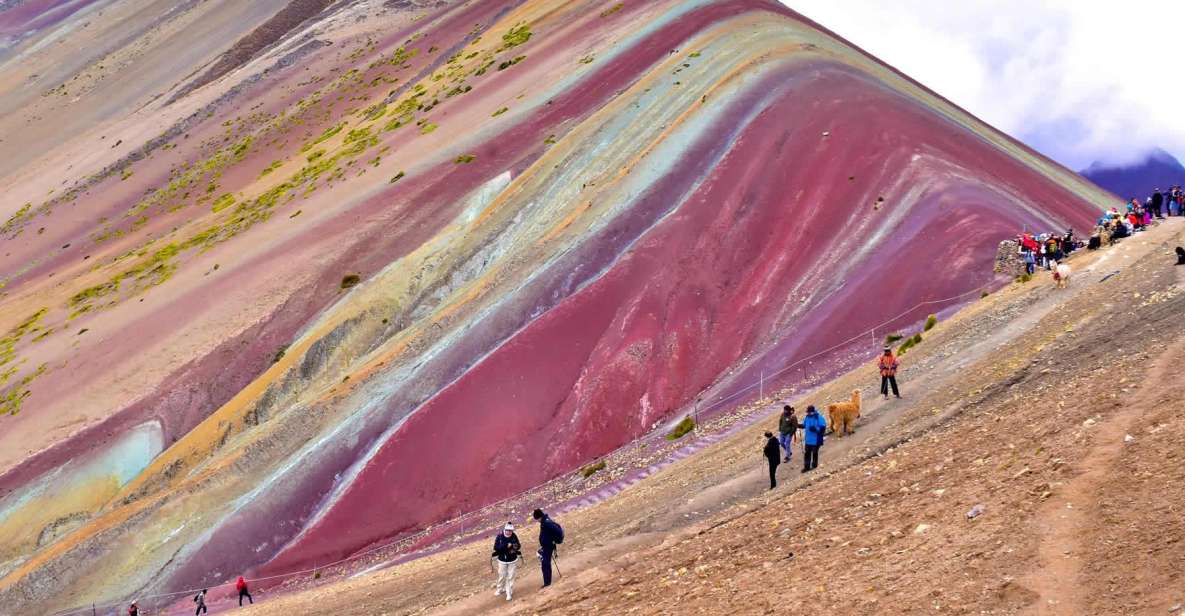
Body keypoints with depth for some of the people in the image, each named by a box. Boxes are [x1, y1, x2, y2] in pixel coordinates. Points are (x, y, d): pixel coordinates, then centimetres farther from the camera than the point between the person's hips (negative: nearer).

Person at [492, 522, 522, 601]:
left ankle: (509, 593, 17)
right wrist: (506, 546, -31)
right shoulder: (500, 537, -17)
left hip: (512, 560, 0)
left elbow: (518, 546, -7)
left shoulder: (514, 536, -12)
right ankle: (500, 589, 39)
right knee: (502, 576, 15)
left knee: (510, 577, 5)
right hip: (502, 560, 0)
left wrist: (515, 547, -30)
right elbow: (496, 547, -22)